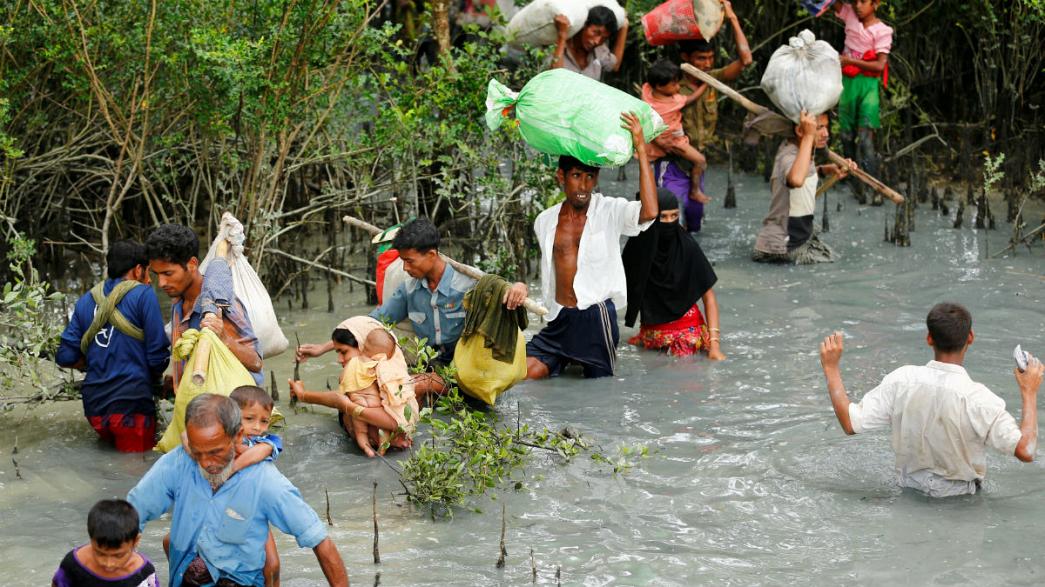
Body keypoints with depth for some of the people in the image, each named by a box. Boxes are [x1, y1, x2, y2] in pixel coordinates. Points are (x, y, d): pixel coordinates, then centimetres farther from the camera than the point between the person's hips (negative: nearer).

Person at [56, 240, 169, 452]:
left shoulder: (86, 300, 12)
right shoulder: (143, 294, -4)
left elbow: (66, 357, 8)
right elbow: (158, 356, -7)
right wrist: (155, 377, 15)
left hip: (94, 405, 5)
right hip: (131, 405, -5)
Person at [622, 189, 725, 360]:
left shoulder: (687, 247, -14)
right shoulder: (637, 249, -9)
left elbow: (708, 296, -9)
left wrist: (714, 344, -17)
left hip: (686, 324, -3)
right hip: (652, 325, 3)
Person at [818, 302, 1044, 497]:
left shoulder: (902, 381, -24)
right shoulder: (979, 399, -31)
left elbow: (851, 423, -18)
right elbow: (1025, 451, -26)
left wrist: (831, 367, -9)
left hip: (911, 482, 3)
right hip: (961, 490, -3)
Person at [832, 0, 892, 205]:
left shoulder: (882, 31, -8)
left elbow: (880, 65, -13)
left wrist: (849, 60, -17)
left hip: (868, 85, -5)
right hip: (847, 82, 5)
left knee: (865, 139, -15)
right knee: (847, 136, 7)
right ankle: (858, 186, 15)